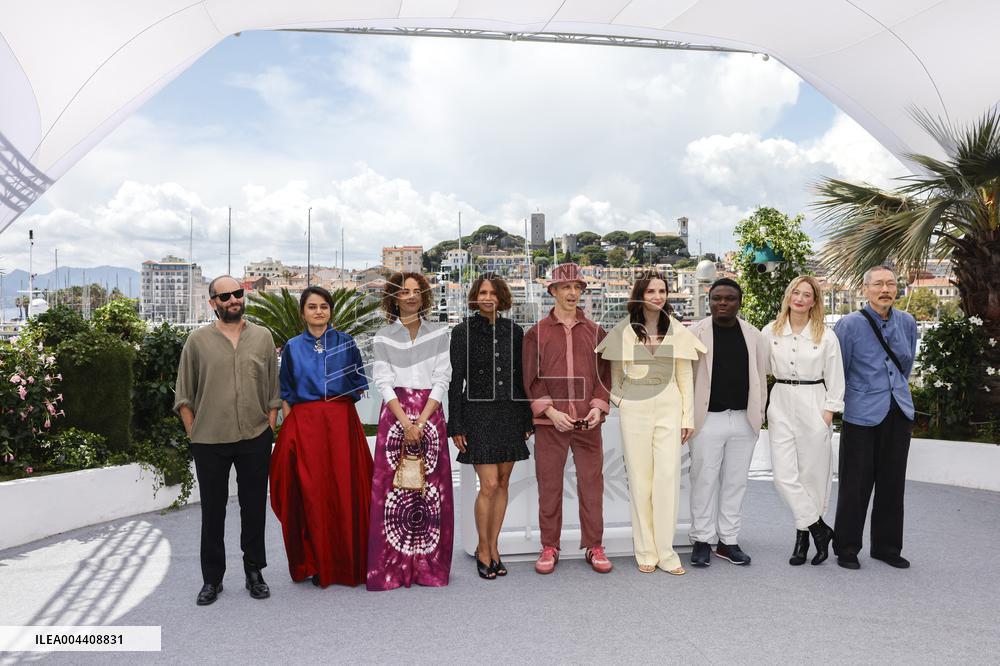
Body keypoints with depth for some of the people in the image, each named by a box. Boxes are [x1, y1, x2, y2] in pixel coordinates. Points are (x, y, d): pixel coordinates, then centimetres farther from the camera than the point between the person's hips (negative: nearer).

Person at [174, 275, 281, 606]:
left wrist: (269, 427, 3)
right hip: (210, 442, -1)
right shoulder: (198, 340, 2)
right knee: (212, 511, 9)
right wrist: (194, 434, 1)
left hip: (255, 439, 1)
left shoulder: (263, 337, 6)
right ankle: (212, 579, 22)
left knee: (254, 508, 10)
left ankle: (254, 572, 25)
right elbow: (184, 396, 5)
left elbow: (273, 389, 9)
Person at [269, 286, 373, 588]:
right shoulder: (292, 347, 9)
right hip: (305, 424, 0)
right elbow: (286, 393, 9)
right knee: (311, 493, -1)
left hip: (341, 423, 0)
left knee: (345, 492, -1)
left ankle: (347, 562, 12)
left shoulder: (346, 342, 7)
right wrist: (289, 426, -2)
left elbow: (359, 384, 9)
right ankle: (316, 564, 11)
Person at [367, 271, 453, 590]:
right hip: (395, 414, 0)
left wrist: (421, 422, -9)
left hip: (430, 414, 1)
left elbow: (441, 380, 2)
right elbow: (384, 383, 0)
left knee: (431, 488, 0)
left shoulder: (438, 333, 7)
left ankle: (429, 566, 10)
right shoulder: (384, 336, 7)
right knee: (392, 486, -3)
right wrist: (406, 424, -11)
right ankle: (391, 567, 6)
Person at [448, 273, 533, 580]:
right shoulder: (463, 332, -2)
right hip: (479, 414, -4)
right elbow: (456, 381, -2)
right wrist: (456, 425, -6)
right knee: (489, 485, -7)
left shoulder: (514, 331, 8)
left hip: (510, 414, 4)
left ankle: (493, 546, 22)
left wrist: (527, 418, 9)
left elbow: (521, 377, 12)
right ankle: (483, 549, 12)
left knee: (503, 484, 8)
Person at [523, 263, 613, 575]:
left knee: (592, 484, 5)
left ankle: (594, 546, 19)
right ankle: (549, 547, 18)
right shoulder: (537, 333, 5)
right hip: (549, 423, -1)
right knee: (549, 486, 5)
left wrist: (598, 406, -4)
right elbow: (531, 379, 1)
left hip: (588, 422, 2)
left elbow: (604, 374, 11)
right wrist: (551, 411, -9)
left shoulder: (595, 332, 11)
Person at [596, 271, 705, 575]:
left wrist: (688, 416, 4)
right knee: (640, 479, 3)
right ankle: (645, 552, 12)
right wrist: (620, 402, 4)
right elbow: (616, 375, 11)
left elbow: (685, 378, 8)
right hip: (634, 409, -1)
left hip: (669, 407, 1)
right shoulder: (624, 330, 3)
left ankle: (665, 551, 7)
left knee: (668, 477, -3)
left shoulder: (677, 331, 6)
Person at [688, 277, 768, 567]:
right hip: (707, 419, -3)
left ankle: (729, 541, 19)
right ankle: (702, 541, 13)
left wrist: (758, 413, 7)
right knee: (704, 481, 1)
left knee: (735, 482, 9)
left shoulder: (753, 336, 9)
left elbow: (761, 377, 12)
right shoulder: (695, 334, -1)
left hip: (744, 420, 3)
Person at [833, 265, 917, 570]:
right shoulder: (850, 324, -9)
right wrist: (844, 401, 6)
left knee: (892, 484, 12)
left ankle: (887, 547, 26)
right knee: (856, 485, 0)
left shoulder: (907, 322, 7)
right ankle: (846, 549, 13)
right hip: (861, 416, -5)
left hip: (899, 413, 5)